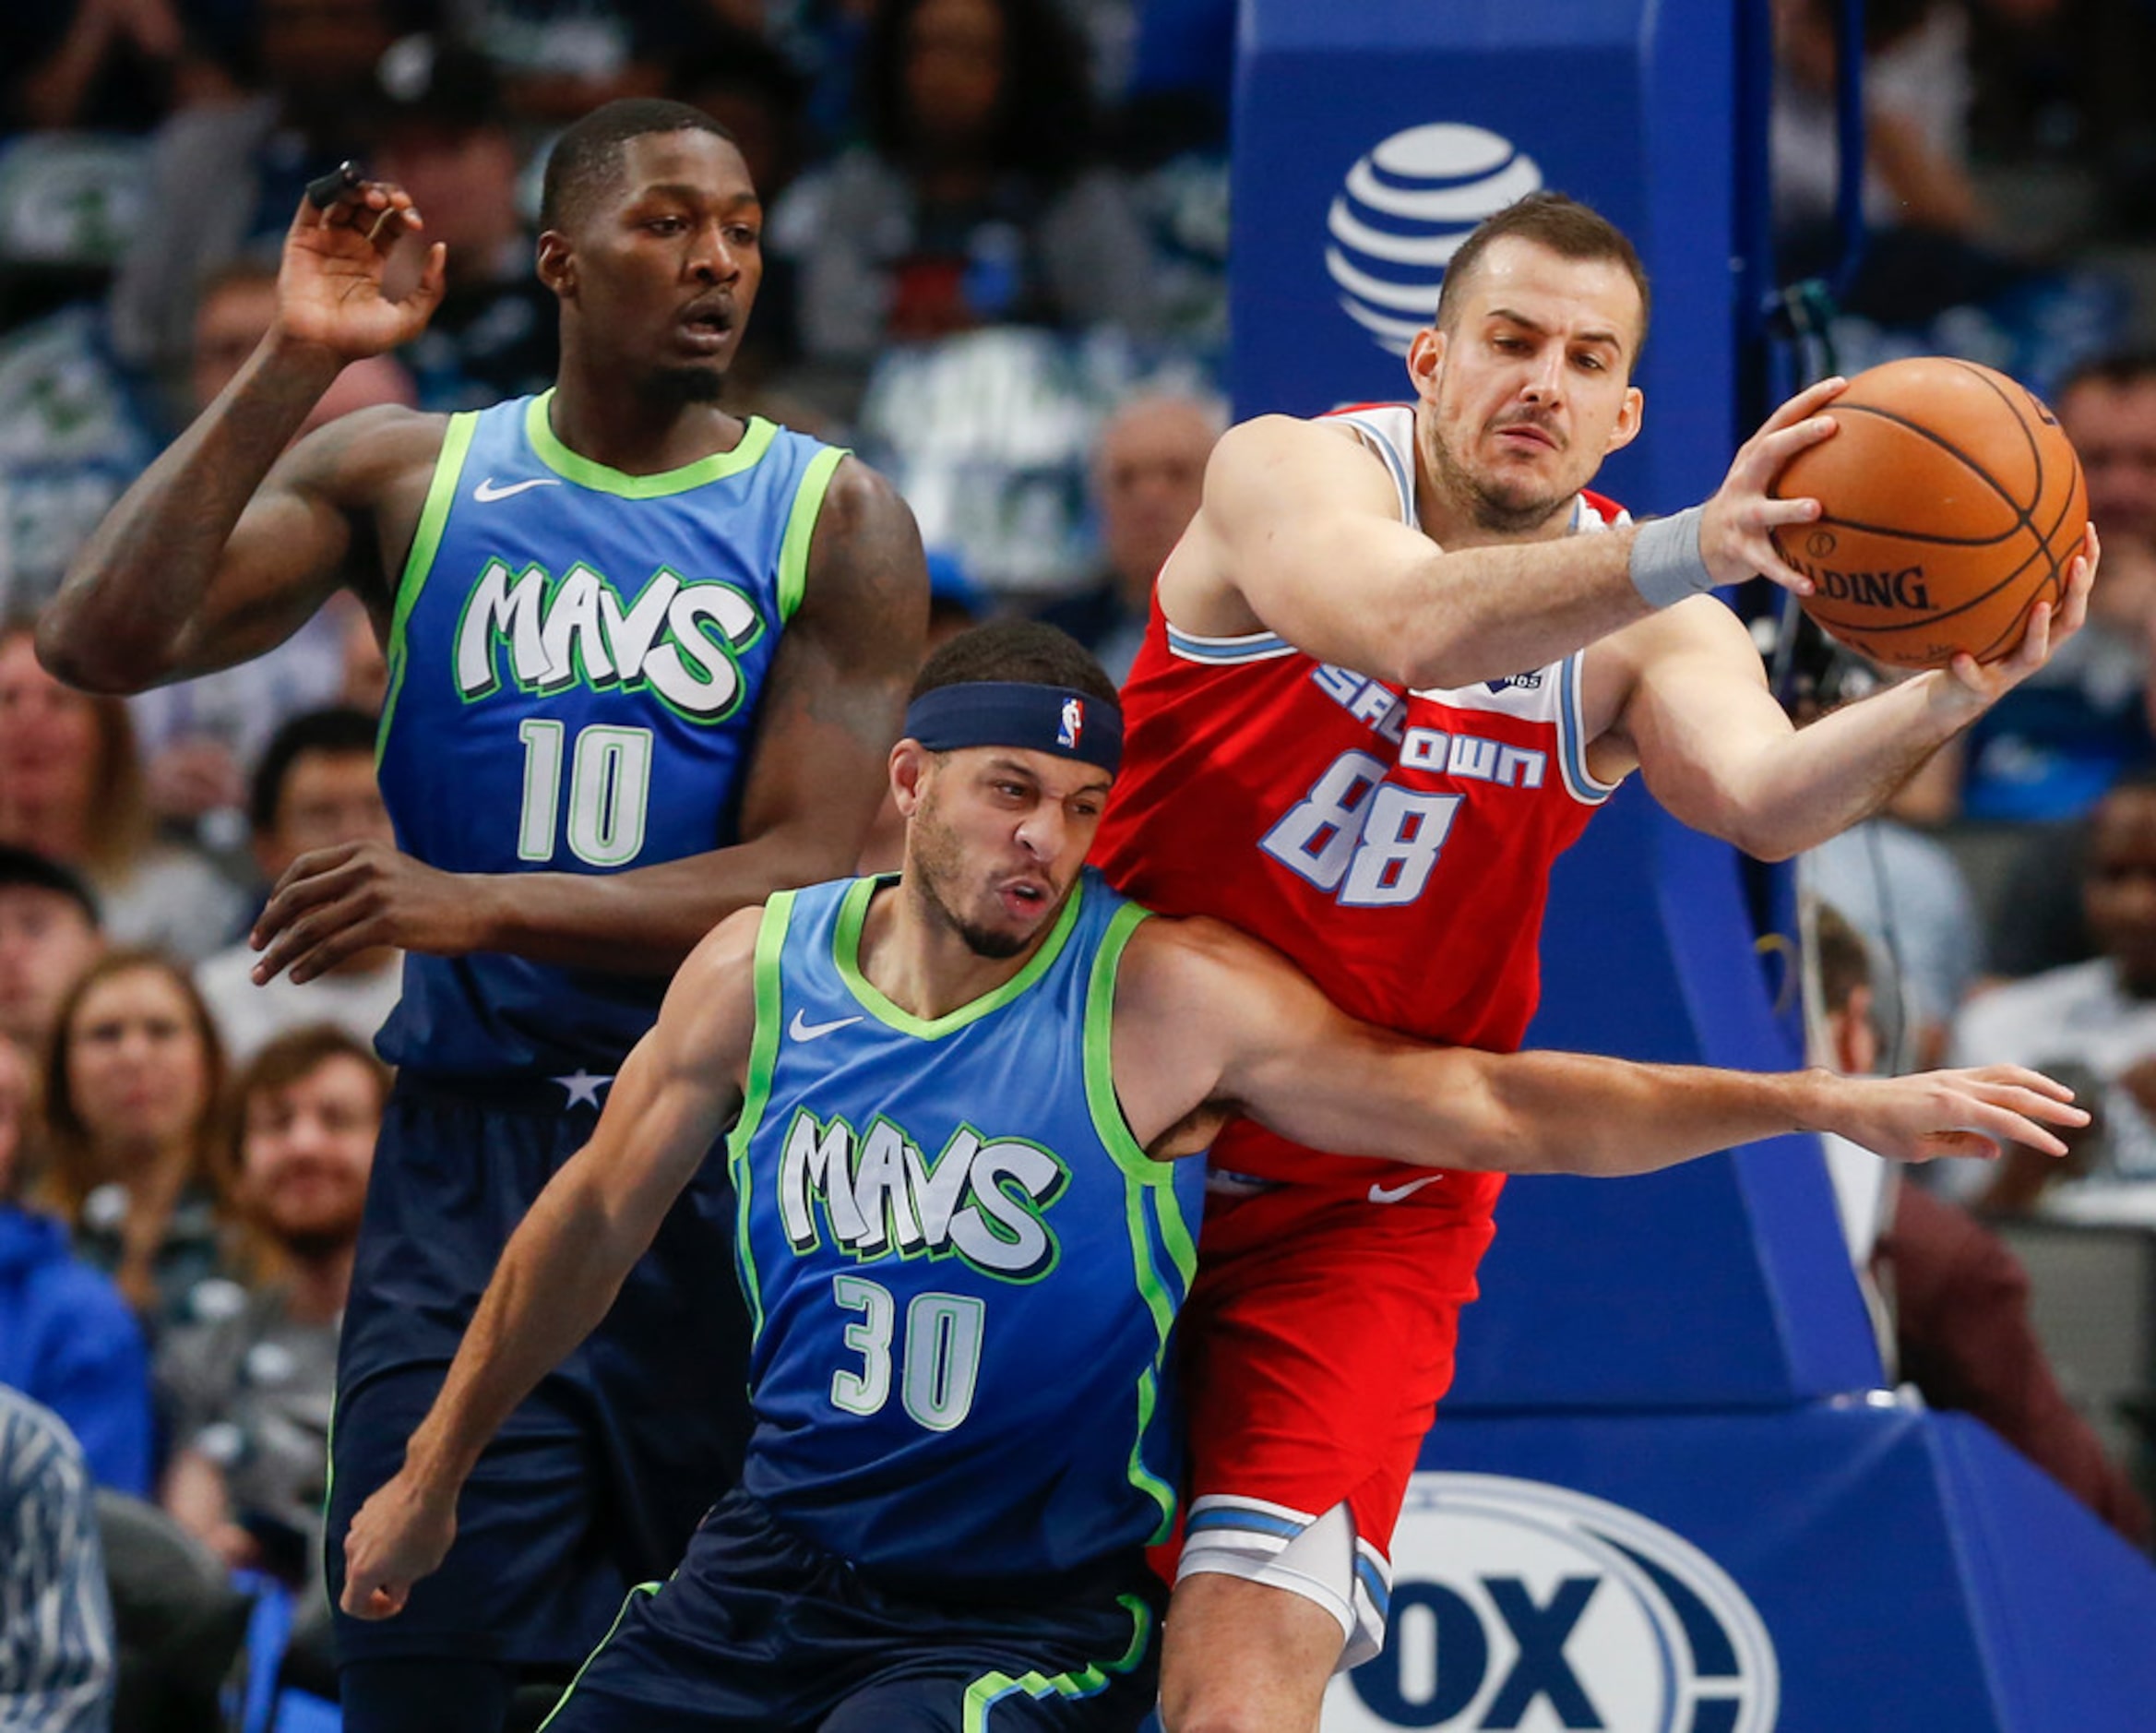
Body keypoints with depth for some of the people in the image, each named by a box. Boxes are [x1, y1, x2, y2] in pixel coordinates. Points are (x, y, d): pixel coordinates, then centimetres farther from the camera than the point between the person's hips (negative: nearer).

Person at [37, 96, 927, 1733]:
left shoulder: (835, 521, 2)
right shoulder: (403, 479, 7)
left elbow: (811, 876, -9)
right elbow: (103, 641, -6)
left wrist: (484, 908, -20)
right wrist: (291, 366, -12)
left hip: (732, 1165, -1)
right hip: (469, 1155, 1)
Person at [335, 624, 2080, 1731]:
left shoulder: (1163, 999, -12)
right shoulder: (761, 969, -2)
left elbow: (1487, 1105, -11)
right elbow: (596, 1220, 12)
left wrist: (1831, 1103, -16)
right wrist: (432, 1476, 19)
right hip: (775, 1563, 4)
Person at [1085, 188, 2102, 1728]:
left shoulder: (1642, 631, -4)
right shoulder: (1291, 473, -12)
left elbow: (1765, 798, -25)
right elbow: (1402, 626, -35)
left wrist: (1940, 702, -46)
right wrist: (1685, 553, -51)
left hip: (1359, 1216, 1)